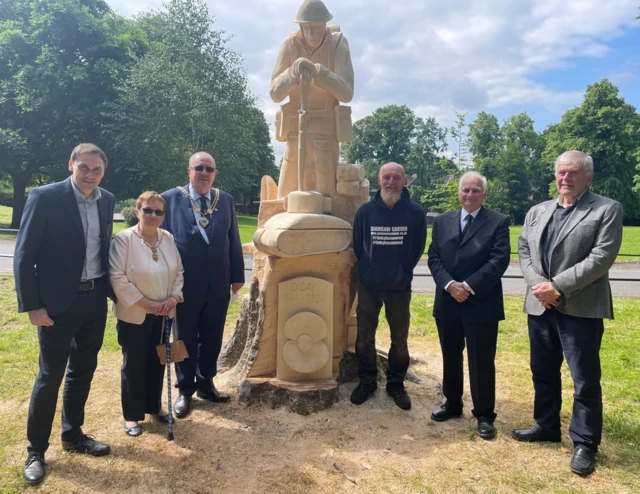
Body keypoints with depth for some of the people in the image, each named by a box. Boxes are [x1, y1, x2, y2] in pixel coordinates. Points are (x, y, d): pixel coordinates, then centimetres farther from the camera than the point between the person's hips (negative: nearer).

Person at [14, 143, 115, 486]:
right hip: (58, 302, -5)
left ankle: (73, 435, 34)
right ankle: (36, 450, 24)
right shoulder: (44, 197, -11)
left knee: (83, 371, 16)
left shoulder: (107, 200, 5)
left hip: (96, 299, 5)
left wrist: (113, 289, 8)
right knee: (50, 376, 4)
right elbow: (24, 255, -10)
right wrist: (31, 305, -14)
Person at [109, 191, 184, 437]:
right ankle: (132, 415, 21)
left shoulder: (168, 238, 1)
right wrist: (145, 303, -19)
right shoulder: (124, 238, -15)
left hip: (163, 314, 5)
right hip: (134, 315, -5)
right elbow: (118, 278, -18)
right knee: (134, 364, 6)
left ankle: (154, 406, 33)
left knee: (157, 361, 15)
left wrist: (174, 297, -8)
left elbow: (178, 271, 7)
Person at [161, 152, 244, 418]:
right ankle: (185, 390, 29)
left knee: (212, 338, 14)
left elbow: (233, 241, 7)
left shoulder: (225, 200, 5)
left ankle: (205, 383, 33)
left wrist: (237, 275, 6)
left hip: (218, 284, 3)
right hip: (185, 284, -3)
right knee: (186, 339, 12)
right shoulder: (170, 199, -5)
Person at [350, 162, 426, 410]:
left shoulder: (416, 212, -6)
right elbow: (357, 246, 5)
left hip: (400, 287, 0)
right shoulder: (365, 210, -5)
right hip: (368, 285, 1)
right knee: (364, 338, 10)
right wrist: (368, 271, 5)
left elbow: (418, 249, 3)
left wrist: (402, 272, 4)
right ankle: (366, 382, 28)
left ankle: (396, 384, 28)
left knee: (399, 340, 10)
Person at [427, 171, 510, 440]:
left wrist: (469, 286, -17)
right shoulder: (442, 221, 9)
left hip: (482, 304, -3)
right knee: (450, 358, 16)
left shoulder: (499, 221, -1)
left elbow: (499, 260, -11)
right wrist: (449, 284, -13)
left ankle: (484, 415, 19)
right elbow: (433, 258, 3)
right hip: (447, 302, 4)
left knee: (482, 362, 4)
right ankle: (452, 403, 33)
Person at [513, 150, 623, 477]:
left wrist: (558, 286, -17)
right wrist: (536, 284, -9)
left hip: (580, 308, -5)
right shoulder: (537, 212, 13)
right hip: (539, 305, 6)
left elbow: (602, 257, -13)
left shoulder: (607, 209, -3)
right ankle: (546, 426, 33)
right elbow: (523, 250, 8)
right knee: (543, 371, 16)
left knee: (585, 379, 3)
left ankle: (585, 443, 19)